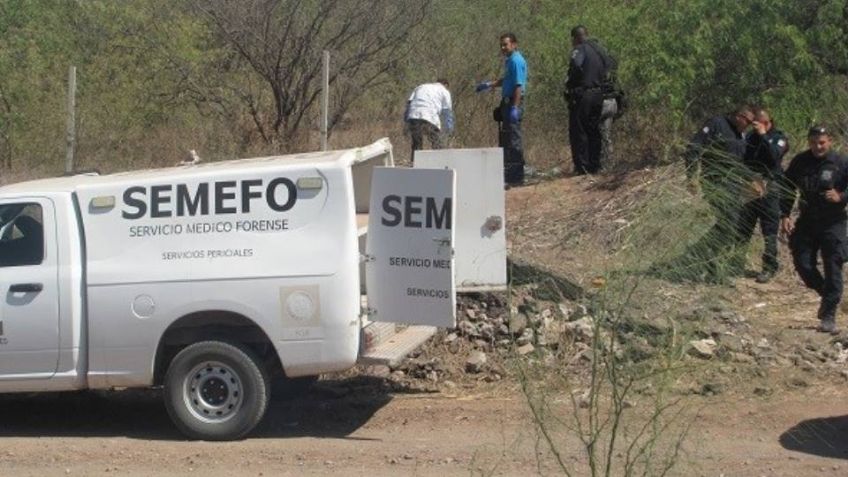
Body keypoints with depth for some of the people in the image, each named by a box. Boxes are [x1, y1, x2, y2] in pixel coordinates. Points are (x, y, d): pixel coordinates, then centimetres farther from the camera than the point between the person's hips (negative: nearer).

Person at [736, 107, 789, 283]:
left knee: (769, 232, -1)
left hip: (769, 190, -4)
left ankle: (769, 268, 6)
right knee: (743, 230, 7)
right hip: (749, 188, 4)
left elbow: (774, 155, -20)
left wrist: (763, 135, -22)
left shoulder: (778, 138, 0)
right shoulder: (750, 137, 11)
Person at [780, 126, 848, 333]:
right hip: (806, 222, 3)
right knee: (803, 265, 2)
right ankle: (826, 295, 29)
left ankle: (828, 316, 1)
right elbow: (787, 189, 9)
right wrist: (784, 215, 0)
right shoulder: (800, 162, 1)